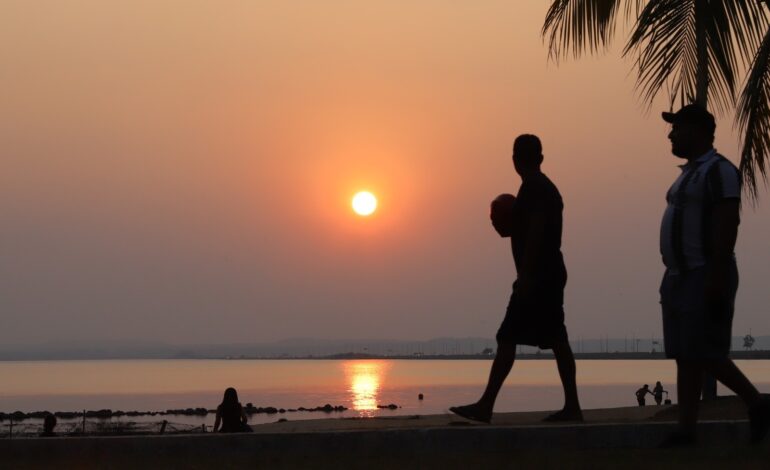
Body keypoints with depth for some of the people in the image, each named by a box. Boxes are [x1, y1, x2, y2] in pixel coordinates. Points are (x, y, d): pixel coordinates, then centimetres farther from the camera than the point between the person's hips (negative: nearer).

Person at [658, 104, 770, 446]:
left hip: (706, 277, -10)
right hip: (680, 277, 10)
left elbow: (727, 225, -20)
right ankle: (686, 430, 7)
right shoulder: (690, 172, 18)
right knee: (685, 356, 5)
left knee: (705, 353, -8)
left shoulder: (719, 170, -11)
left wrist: (717, 278, -26)